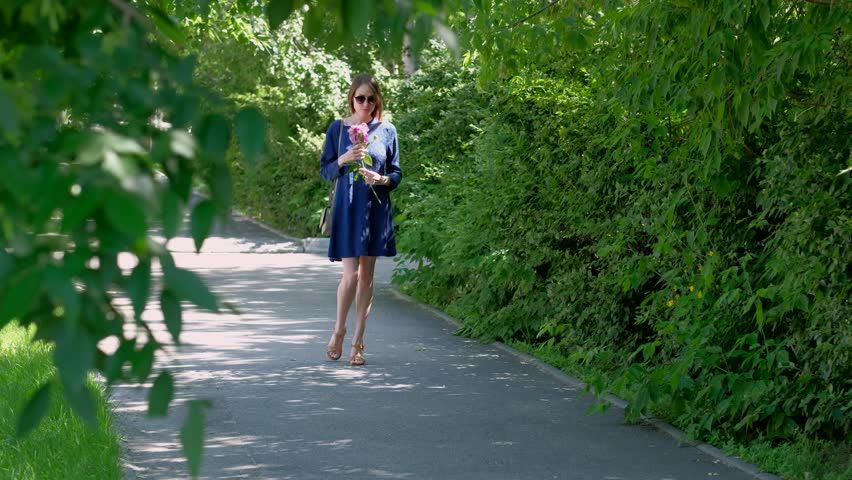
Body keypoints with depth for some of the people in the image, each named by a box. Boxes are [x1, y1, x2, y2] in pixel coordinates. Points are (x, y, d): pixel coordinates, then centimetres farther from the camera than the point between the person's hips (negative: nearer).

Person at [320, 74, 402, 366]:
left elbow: (397, 174, 8)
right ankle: (338, 331, 13)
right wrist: (344, 159, -15)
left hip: (376, 211, 2)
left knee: (367, 276, 4)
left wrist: (382, 180, -13)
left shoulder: (387, 131, 5)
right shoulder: (338, 128, 2)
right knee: (351, 275, -10)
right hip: (348, 209, -2)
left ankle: (357, 341, 11)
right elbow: (326, 172, 4)